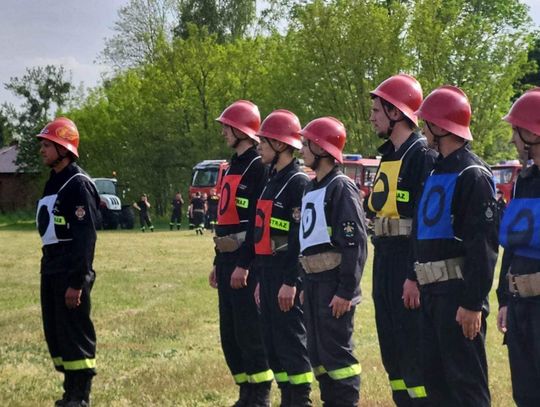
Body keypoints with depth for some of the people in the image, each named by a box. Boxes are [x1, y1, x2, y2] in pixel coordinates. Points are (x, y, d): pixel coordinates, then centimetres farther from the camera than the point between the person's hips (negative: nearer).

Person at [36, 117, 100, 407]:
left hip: (71, 272, -10)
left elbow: (85, 237, -19)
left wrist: (76, 282, -22)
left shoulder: (78, 184, -13)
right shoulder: (53, 182, 16)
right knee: (55, 335, 12)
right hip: (50, 269, 10)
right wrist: (49, 272, 18)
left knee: (75, 336, -5)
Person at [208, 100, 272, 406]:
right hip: (228, 259, 10)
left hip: (246, 261, -10)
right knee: (229, 333, 11)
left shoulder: (259, 167, -12)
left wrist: (244, 264, -23)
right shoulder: (234, 165, 18)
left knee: (250, 331, -6)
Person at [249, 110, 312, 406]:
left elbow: (302, 237, -18)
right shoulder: (273, 181, 18)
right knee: (272, 343, 12)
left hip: (286, 276, -10)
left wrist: (291, 282, -22)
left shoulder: (299, 183, -12)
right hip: (268, 273, 10)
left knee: (292, 342, -5)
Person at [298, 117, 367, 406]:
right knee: (317, 351, 12)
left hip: (334, 283, -9)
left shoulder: (341, 188, -13)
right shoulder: (311, 188, 14)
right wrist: (305, 284, 18)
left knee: (337, 351, -6)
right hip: (313, 281, 9)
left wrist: (346, 291, -21)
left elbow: (355, 244, -18)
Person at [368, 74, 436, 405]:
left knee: (415, 352, -6)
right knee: (392, 351, 13)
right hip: (385, 261, 10)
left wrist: (416, 276, -23)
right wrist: (381, 270, 18)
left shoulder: (422, 155, -14)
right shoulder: (389, 154, 16)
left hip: (410, 263, -10)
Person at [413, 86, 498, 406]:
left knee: (466, 380, -4)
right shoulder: (437, 170, 15)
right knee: (436, 379, 14)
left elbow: (484, 245, -19)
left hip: (458, 292, -10)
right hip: (432, 292, 10)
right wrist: (416, 279, 18)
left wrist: (472, 303, -23)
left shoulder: (472, 175, -14)